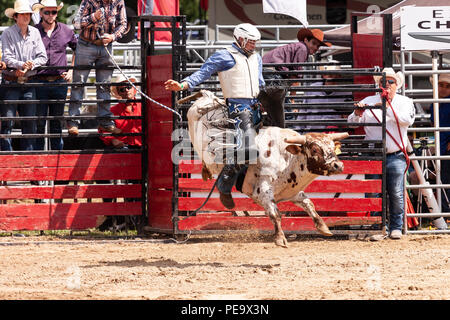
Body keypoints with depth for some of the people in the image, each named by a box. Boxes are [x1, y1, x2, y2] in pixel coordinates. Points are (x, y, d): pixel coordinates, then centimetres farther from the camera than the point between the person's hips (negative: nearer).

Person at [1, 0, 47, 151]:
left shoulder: (35, 33, 8)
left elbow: (42, 57, 5)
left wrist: (30, 65, -13)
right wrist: (22, 64, -27)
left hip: (29, 82, 4)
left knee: (30, 121, 4)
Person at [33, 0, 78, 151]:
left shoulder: (66, 31, 8)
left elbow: (77, 49, 24)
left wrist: (71, 70, 14)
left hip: (60, 83, 2)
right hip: (39, 82, -2)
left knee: (57, 123, 9)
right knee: (39, 123, -3)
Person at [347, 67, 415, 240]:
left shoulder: (404, 102, 10)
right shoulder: (369, 102, 11)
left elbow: (408, 120, -9)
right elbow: (352, 123, 8)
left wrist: (388, 108, -16)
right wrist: (357, 114, -15)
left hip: (395, 156, -1)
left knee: (396, 193, -4)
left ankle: (396, 227, 9)